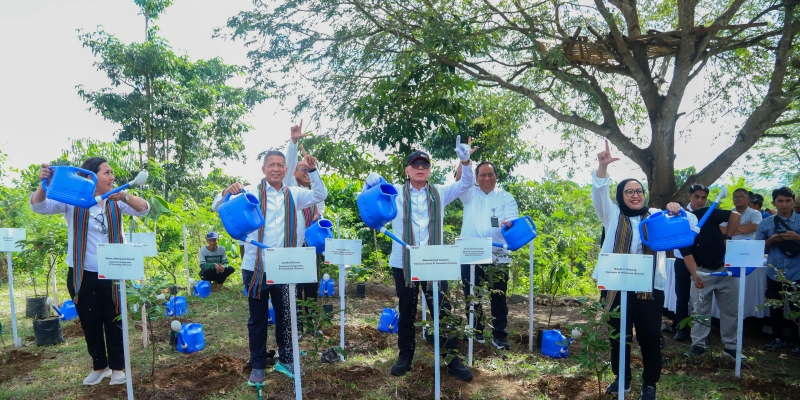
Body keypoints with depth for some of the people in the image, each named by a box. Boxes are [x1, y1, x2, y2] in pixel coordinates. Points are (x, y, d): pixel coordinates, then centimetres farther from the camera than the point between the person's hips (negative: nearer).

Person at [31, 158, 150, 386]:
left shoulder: (116, 201, -2)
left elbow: (143, 209, -13)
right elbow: (39, 206, -13)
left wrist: (124, 197, -32)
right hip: (81, 274, 0)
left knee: (114, 321, 7)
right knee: (89, 322, 11)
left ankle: (117, 367, 21)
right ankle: (99, 366, 28)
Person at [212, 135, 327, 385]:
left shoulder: (293, 195, 8)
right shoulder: (251, 192, -4)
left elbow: (320, 195, 7)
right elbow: (218, 208, -7)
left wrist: (313, 171, -6)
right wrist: (228, 193, -29)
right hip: (255, 267, -3)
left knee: (285, 316, 13)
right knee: (258, 319, 10)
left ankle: (285, 360, 29)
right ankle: (257, 366, 23)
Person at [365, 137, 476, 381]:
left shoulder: (439, 193, 8)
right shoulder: (395, 193, 4)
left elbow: (467, 183, 3)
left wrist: (465, 162, -17)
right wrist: (371, 185, -21)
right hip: (403, 263, 0)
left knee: (442, 311, 3)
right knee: (407, 312, 12)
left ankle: (452, 359, 13)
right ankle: (405, 356, 26)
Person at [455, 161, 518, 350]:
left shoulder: (506, 197, 5)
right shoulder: (470, 194, 8)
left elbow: (513, 221, -6)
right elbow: (459, 180, -11)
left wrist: (508, 224, -31)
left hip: (497, 257, -1)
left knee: (498, 297, 5)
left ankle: (499, 336, 15)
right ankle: (475, 331, 26)